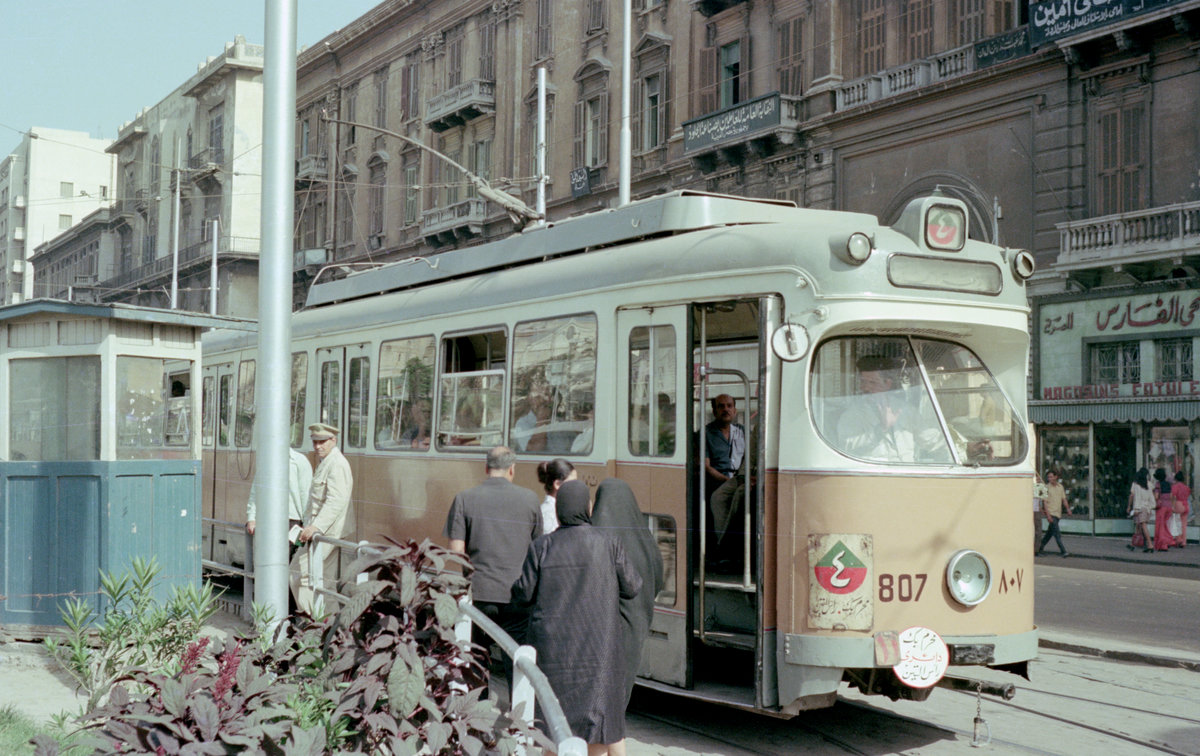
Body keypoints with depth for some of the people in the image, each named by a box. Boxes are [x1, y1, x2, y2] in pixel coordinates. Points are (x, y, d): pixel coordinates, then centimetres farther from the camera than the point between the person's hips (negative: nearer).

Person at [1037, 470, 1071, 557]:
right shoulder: (1047, 487, -7)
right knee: (1057, 534, -10)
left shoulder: (1060, 486, 10)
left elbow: (1064, 499, 17)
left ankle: (1040, 548, 24)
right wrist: (1048, 515, -17)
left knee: (1050, 533, 12)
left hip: (1058, 513, 6)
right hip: (1051, 513, -6)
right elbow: (1045, 502, -10)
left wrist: (1068, 508, 4)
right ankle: (1063, 551, -13)